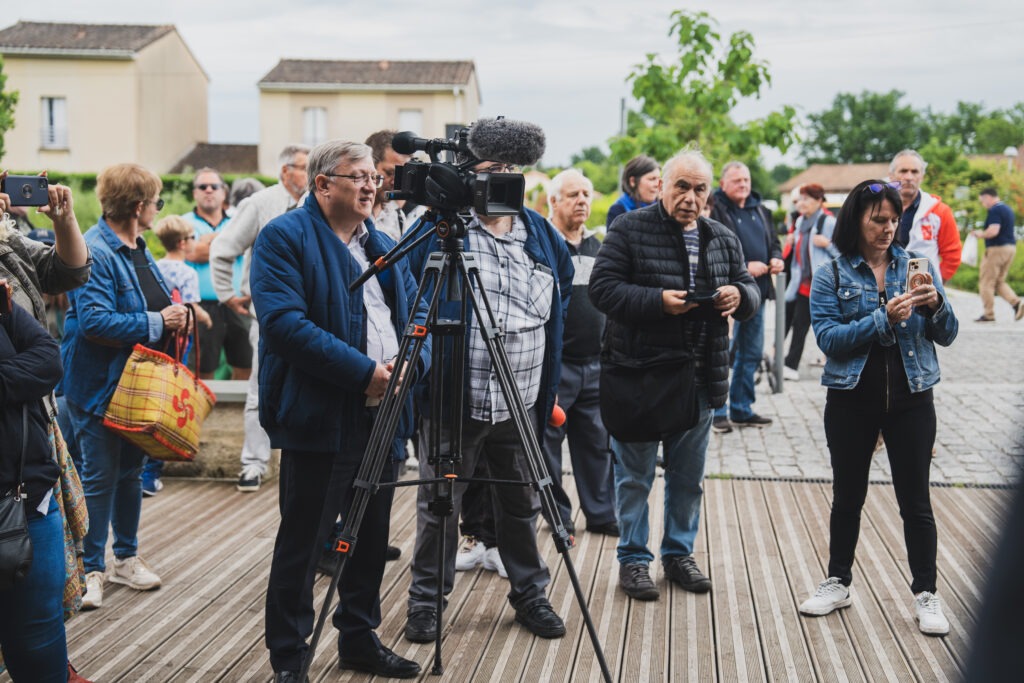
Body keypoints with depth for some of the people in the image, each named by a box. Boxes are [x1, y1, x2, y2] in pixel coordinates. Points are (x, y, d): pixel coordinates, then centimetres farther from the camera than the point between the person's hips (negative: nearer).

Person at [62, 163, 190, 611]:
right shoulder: (96, 253, -21)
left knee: (131, 471, 17)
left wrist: (176, 314, 4)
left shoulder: (137, 249, 10)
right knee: (100, 477, 0)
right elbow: (94, 322, -29)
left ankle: (126, 558, 30)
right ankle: (91, 569, 12)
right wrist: (158, 322, -23)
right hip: (100, 385, -9)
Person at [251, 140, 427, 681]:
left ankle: (360, 638, 30)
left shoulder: (384, 245, 16)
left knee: (371, 539, 15)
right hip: (320, 419, -7)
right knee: (302, 544, 1)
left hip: (381, 416, 7)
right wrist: (364, 372, -21)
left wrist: (410, 362, -6)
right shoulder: (284, 239, -8)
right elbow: (284, 322, -20)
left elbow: (418, 313, 16)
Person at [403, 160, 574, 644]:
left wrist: (548, 379, 19)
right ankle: (426, 599, 19)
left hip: (521, 404, 3)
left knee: (522, 505, 13)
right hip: (453, 399, -3)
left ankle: (530, 594, 27)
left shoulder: (543, 236, 9)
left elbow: (562, 296, 24)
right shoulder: (440, 230, -3)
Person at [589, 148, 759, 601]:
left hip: (700, 376, 5)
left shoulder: (723, 239, 10)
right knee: (635, 475, 5)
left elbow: (752, 292, 13)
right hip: (638, 373, -5)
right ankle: (633, 559, 17)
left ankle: (679, 553, 29)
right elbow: (602, 288, -12)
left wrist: (739, 295, -12)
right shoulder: (630, 229, -6)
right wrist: (657, 301, -24)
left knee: (688, 475, 14)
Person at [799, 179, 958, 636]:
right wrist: (883, 319, -23)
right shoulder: (831, 276, -2)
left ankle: (925, 595, 16)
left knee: (915, 500, 4)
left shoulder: (916, 265, 3)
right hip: (852, 399, 0)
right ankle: (838, 583, 29)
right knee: (847, 496, 14)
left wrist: (935, 305, -17)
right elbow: (828, 338, -14)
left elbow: (946, 337, 3)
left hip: (910, 398, 0)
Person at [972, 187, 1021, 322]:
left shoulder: (994, 210, -14)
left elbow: (993, 231, -26)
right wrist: (983, 233, 19)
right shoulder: (1008, 209, 16)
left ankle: (988, 314, 3)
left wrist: (980, 234, -7)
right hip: (1011, 247, 9)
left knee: (986, 282, 1)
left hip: (997, 249, -9)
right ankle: (1016, 302, -2)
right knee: (999, 282, 17)